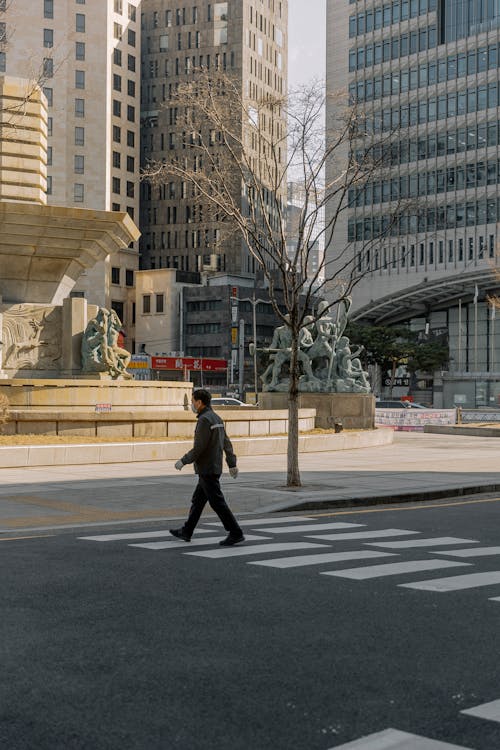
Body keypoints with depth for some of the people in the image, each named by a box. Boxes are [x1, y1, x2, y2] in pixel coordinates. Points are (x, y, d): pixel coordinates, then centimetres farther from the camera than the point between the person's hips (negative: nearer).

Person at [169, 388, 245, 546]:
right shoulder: (216, 418, 12)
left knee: (217, 502, -5)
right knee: (197, 500, 16)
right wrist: (232, 464, 16)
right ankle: (186, 532, 25)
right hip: (214, 467, 10)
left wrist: (183, 461, -10)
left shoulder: (205, 420, -19)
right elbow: (227, 443, 14)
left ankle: (235, 534, -4)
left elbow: (199, 448, -21)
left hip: (207, 470, -10)